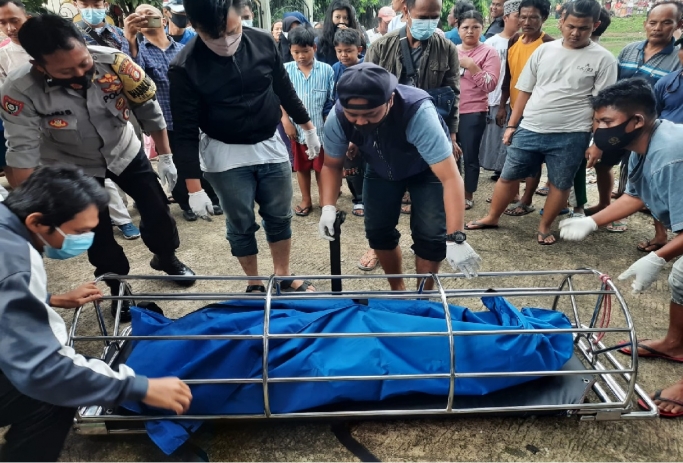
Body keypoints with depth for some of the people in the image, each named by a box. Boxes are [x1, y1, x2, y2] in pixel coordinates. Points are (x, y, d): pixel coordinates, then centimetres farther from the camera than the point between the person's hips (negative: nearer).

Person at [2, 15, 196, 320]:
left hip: (124, 151, 2)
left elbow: (149, 110, -15)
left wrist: (166, 157, -8)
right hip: (74, 167, -1)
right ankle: (119, 286, 29)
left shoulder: (112, 61, -28)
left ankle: (166, 258, 36)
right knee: (96, 232, 5)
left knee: (158, 209, 6)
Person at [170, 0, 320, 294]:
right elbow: (186, 133, -14)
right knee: (241, 226, 8)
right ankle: (254, 284, 28)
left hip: (270, 147, 3)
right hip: (225, 156, -3)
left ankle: (284, 276, 32)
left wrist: (308, 127, 15)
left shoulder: (263, 42, -9)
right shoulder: (185, 68, -17)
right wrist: (194, 189, -15)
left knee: (280, 217, 13)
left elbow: (285, 90, 7)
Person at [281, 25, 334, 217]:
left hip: (321, 128, -1)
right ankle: (306, 200, 31)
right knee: (301, 167, 15)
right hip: (297, 129, 2)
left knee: (322, 167, 10)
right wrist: (286, 121, -7)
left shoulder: (326, 70, -6)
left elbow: (331, 102, -2)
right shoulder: (285, 70, -3)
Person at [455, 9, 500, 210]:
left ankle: (468, 196, 18)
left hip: (473, 113, -4)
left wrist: (471, 66, -19)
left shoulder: (489, 52, -4)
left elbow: (490, 85, -13)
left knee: (470, 155, 3)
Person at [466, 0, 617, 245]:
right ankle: (492, 217, 27)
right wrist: (512, 125, 7)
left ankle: (544, 227, 26)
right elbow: (525, 91, 9)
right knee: (508, 176, 9)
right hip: (529, 129, 3)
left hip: (571, 135, -2)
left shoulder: (603, 59, -3)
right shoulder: (544, 50, 5)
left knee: (560, 184, 8)